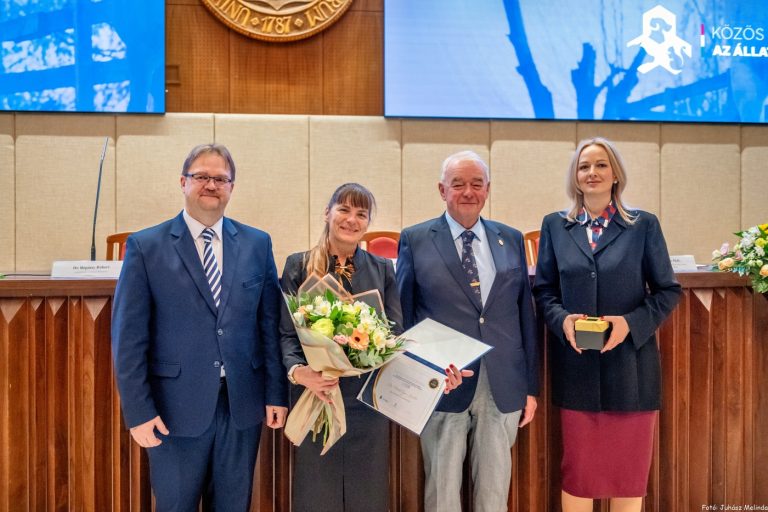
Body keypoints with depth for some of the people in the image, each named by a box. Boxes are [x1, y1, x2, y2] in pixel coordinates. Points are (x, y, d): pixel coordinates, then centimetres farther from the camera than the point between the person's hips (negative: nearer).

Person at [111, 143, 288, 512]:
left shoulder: (257, 244, 3)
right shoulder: (145, 246, -4)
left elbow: (271, 324, 4)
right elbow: (128, 337, -5)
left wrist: (276, 393, 2)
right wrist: (138, 410, -7)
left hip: (243, 403, 2)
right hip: (176, 406, -2)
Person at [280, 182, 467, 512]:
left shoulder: (382, 270, 7)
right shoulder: (299, 266, 2)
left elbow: (396, 336, 2)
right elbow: (287, 333, -1)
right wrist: (297, 371, -21)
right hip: (314, 400, -1)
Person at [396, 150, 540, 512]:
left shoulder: (511, 239, 8)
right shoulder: (415, 240, -1)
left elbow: (525, 314, 9)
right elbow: (402, 315, 0)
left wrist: (531, 386, 8)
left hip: (503, 389, 3)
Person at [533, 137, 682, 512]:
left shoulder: (643, 225, 1)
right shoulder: (555, 226, 5)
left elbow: (667, 290, 2)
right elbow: (544, 290, 6)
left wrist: (632, 323, -14)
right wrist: (562, 320, -13)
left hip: (630, 363, 0)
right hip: (576, 364, 1)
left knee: (629, 466, 13)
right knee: (577, 467, 11)